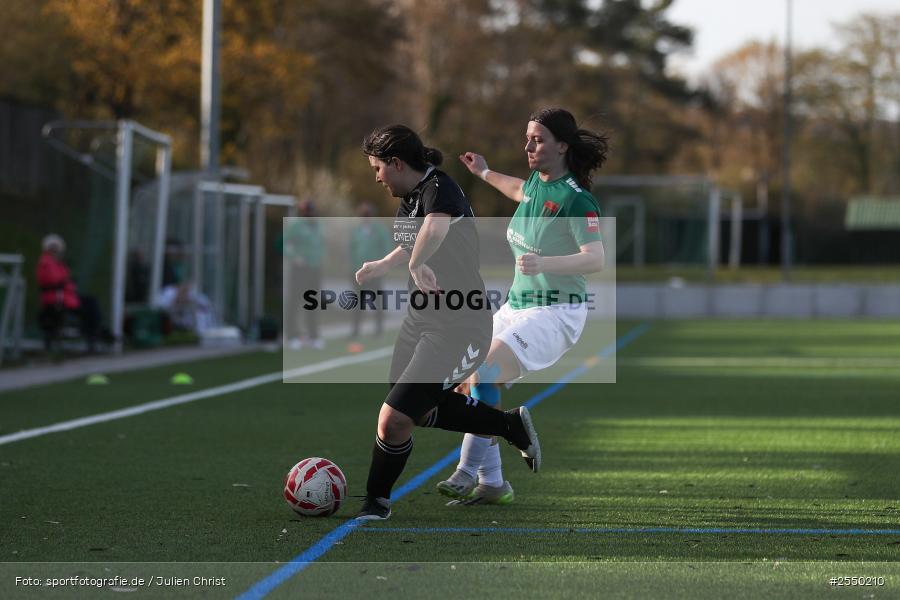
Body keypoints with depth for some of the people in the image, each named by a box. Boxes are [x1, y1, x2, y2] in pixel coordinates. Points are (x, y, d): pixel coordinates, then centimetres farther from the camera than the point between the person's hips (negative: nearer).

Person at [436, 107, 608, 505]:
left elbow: (595, 259, -28)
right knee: (467, 385, 2)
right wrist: (484, 173, 42)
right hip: (517, 306, 9)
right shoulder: (537, 181, 7)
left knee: (483, 376, -25)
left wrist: (544, 263, -41)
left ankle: (468, 472, -20)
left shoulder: (575, 199, -18)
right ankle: (491, 483, 7)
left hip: (555, 313, -9)